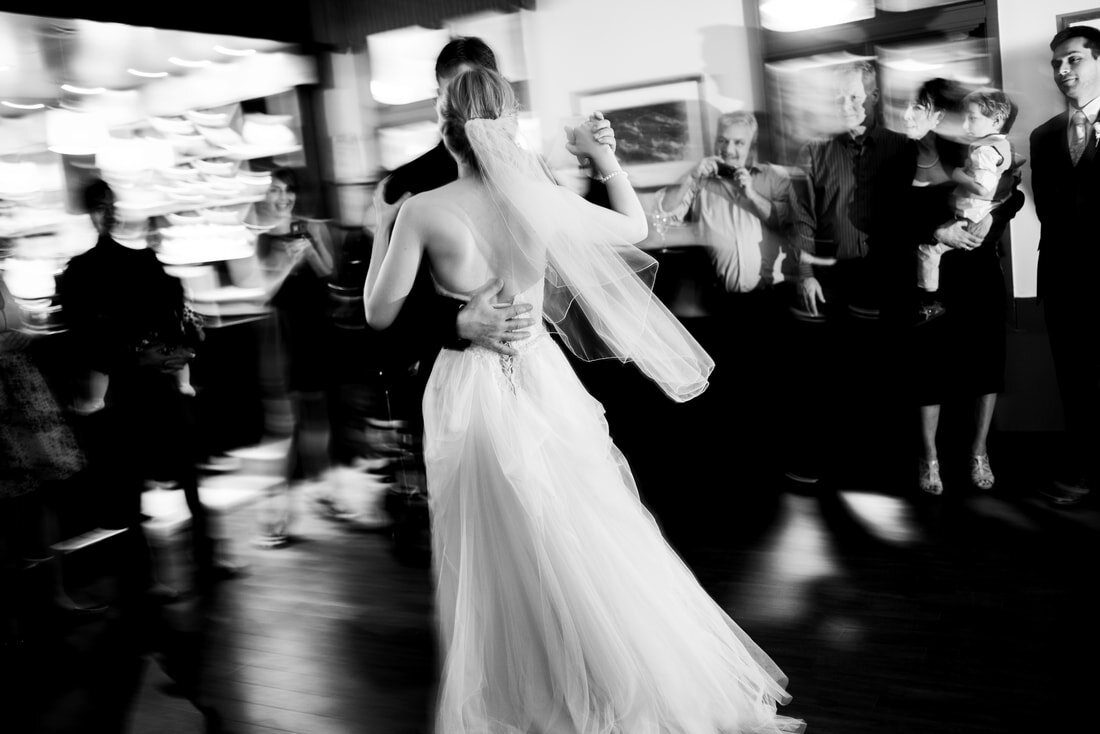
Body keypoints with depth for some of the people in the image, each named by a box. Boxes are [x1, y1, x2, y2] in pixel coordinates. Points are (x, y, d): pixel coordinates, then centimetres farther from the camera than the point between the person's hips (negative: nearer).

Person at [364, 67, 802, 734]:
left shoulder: (422, 210, -10)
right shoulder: (544, 198, -5)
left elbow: (380, 314, -3)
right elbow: (635, 228, 10)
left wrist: (382, 230, 10)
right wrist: (605, 158, 21)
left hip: (466, 393, -1)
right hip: (542, 380, 1)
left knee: (494, 558, 14)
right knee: (595, 540, 14)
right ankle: (637, 679, 27)